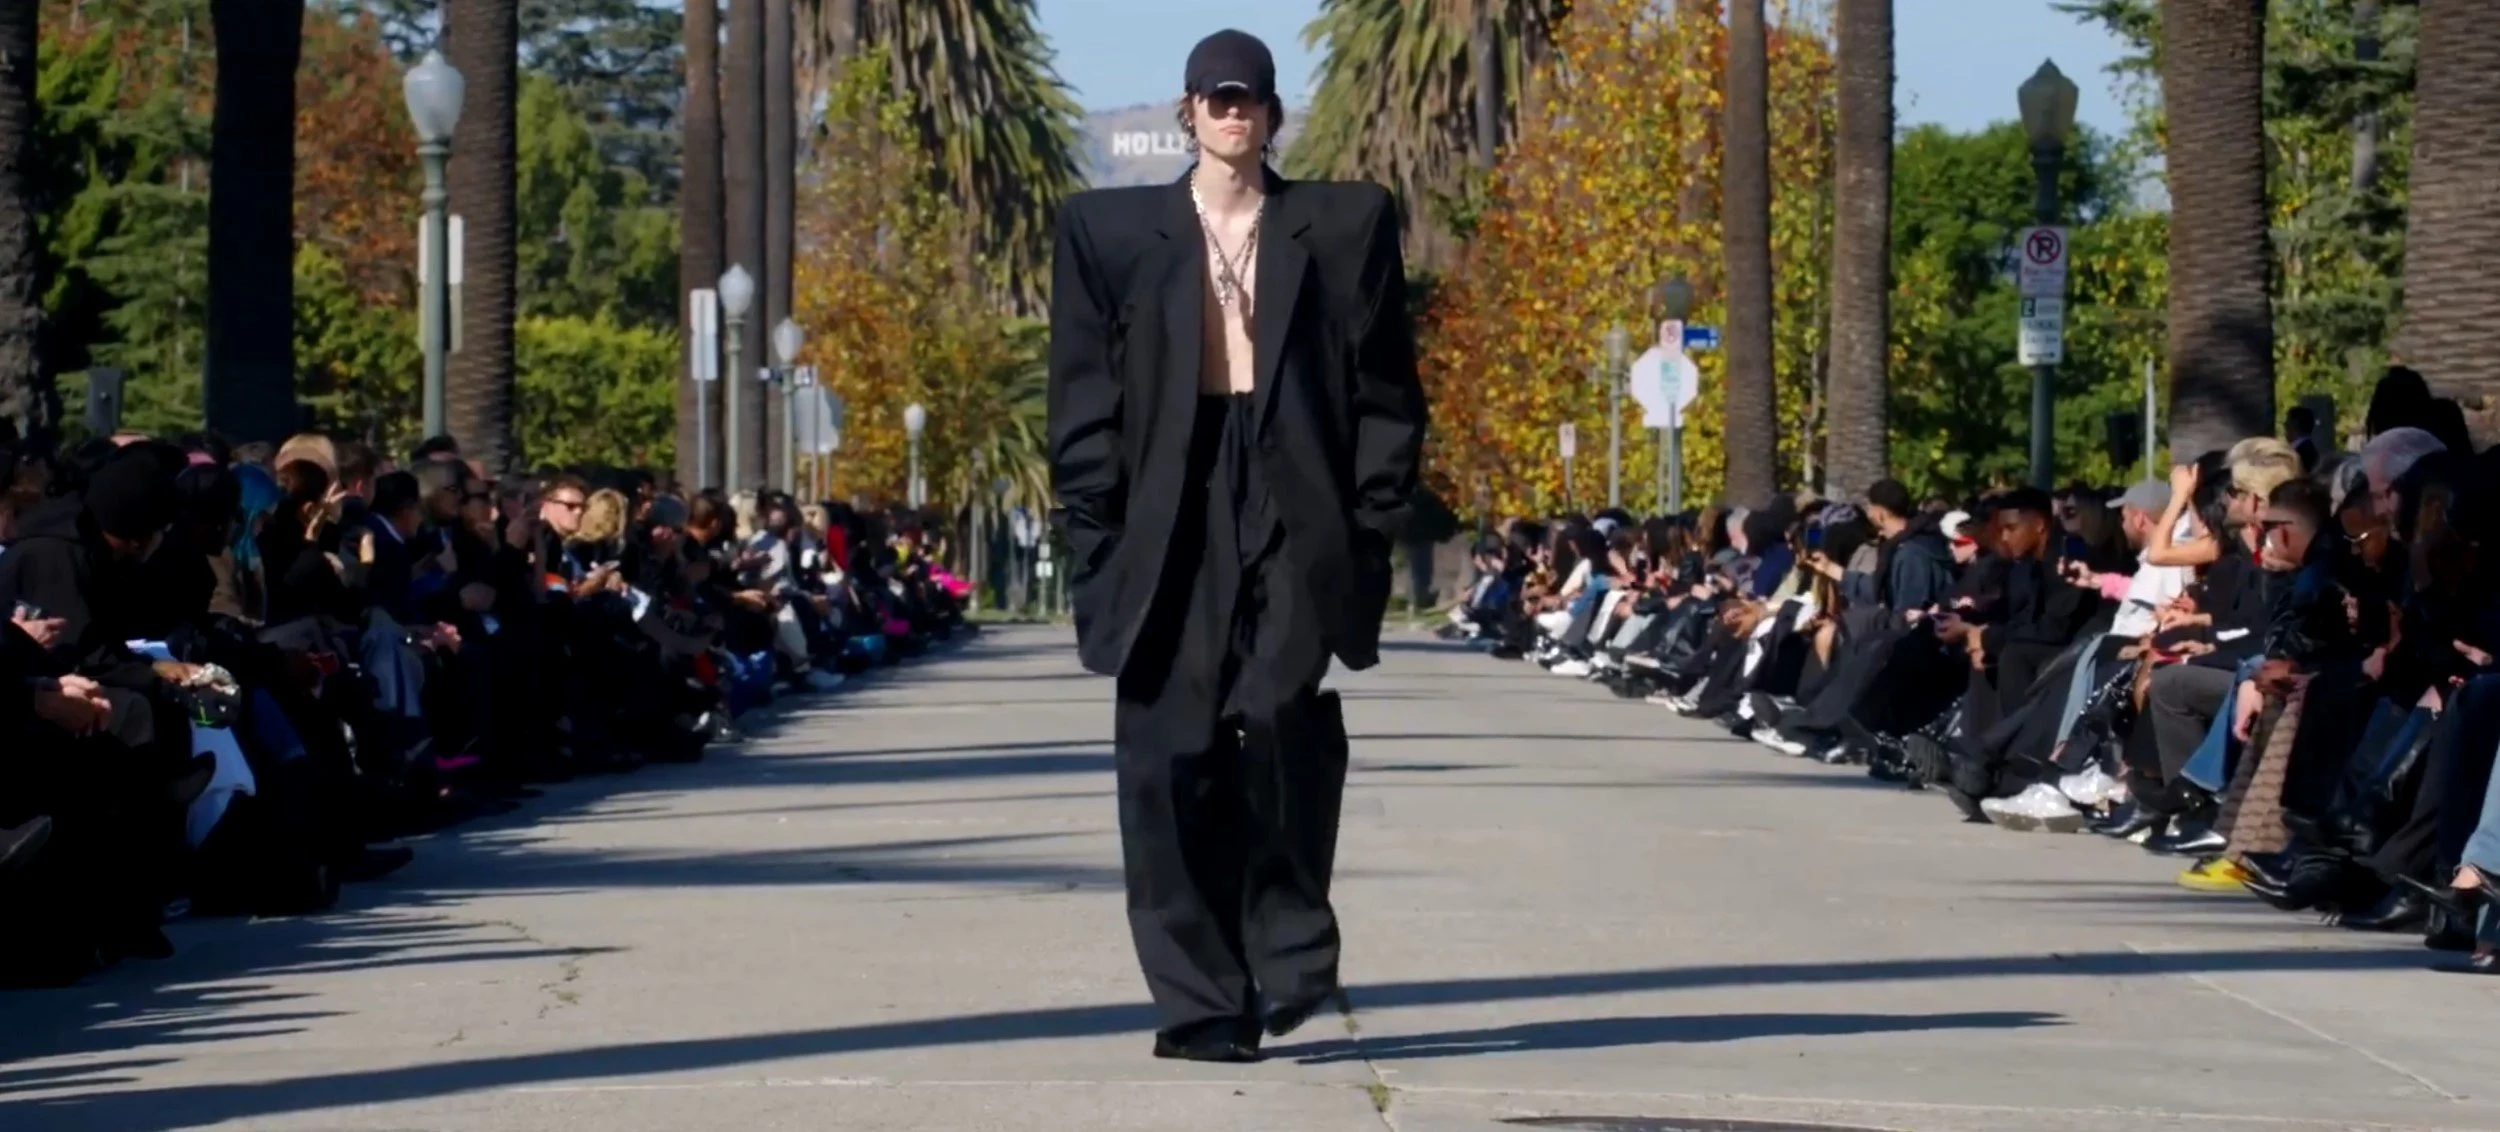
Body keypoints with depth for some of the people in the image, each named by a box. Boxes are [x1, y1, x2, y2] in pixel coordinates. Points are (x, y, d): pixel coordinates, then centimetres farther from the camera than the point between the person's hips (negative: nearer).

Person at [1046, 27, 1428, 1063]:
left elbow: (1385, 386, 10)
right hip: (1169, 523, 1)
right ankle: (1202, 1002, 2)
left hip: (1298, 514, -1)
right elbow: (1084, 396, 9)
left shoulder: (1347, 226, 12)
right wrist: (1098, 530, 0)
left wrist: (1373, 522, 1)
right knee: (1173, 762, -3)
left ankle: (1290, 950, 4)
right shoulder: (1110, 231, 13)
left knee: (1283, 716, -18)